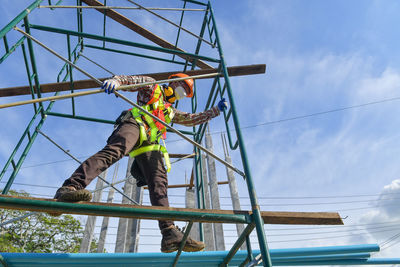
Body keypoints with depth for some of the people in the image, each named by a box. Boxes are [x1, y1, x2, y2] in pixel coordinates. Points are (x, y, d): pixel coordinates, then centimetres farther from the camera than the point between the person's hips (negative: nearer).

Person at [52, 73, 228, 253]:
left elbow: (193, 119, 47)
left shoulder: (171, 111, 41)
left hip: (149, 145, 5)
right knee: (114, 151, -36)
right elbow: (126, 79, 15)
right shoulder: (151, 85, 27)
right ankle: (70, 187, -48)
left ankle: (170, 234, -26)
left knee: (159, 182, -14)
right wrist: (114, 81, -10)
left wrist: (216, 110, 47)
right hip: (134, 124, -5)